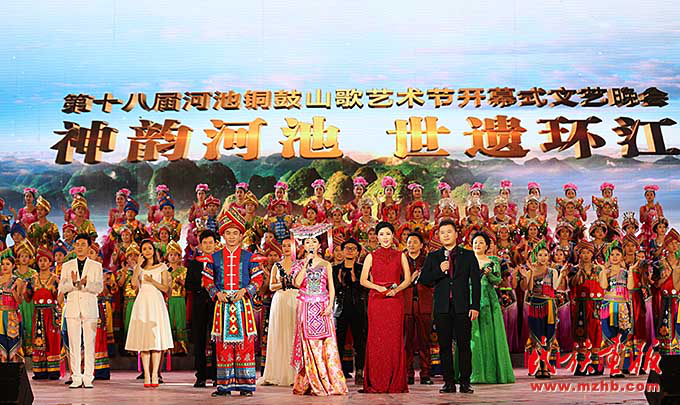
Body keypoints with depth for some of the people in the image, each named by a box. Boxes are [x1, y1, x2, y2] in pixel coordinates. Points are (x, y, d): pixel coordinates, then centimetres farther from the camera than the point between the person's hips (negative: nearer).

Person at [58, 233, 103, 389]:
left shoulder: (96, 266, 9)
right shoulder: (67, 266, 13)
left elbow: (99, 287, -2)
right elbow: (61, 288, 5)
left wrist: (85, 283, -20)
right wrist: (73, 282, -15)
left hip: (89, 308, -1)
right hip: (72, 308, 1)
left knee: (89, 344, -3)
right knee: (74, 344, 0)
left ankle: (88, 378, 1)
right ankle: (76, 378, 5)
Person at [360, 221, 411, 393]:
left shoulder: (400, 256, 10)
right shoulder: (371, 256, 7)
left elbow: (407, 279, 8)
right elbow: (363, 280, 5)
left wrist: (396, 290, -9)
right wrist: (379, 287, -10)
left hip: (395, 300, 1)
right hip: (376, 300, 0)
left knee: (395, 339, -2)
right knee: (376, 339, -3)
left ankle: (395, 383, 3)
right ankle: (376, 383, 2)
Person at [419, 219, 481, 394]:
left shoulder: (468, 255, 8)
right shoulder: (433, 257, 12)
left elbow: (476, 282, 5)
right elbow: (424, 280, 6)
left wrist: (475, 306, -4)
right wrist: (439, 270, -11)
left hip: (462, 307, -1)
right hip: (442, 307, 1)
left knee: (464, 345, -1)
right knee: (445, 346, 3)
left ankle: (465, 382, 6)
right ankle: (449, 382, 9)